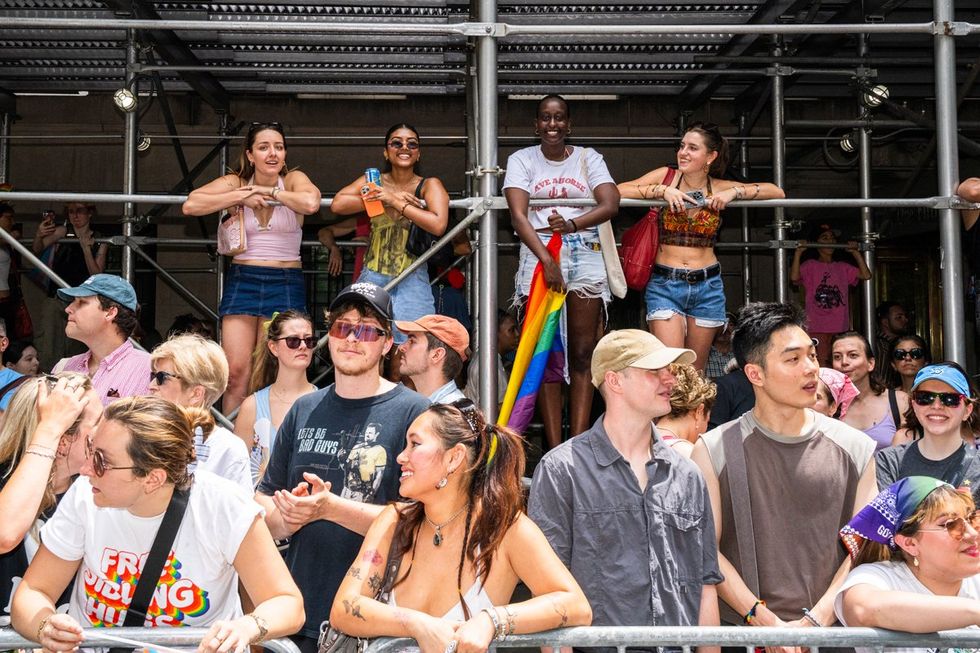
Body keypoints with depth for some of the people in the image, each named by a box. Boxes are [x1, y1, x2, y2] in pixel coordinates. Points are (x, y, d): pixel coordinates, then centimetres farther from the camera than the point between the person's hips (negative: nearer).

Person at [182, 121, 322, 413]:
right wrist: (243, 196, -13)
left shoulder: (293, 179, 0)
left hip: (286, 283, -1)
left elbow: (311, 203, -24)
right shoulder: (235, 183, 3)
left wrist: (267, 191, -13)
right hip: (242, 280, 1)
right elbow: (190, 205, -12)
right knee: (236, 372, -6)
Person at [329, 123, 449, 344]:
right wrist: (381, 199, -11)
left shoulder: (429, 185, 1)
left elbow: (438, 225, -17)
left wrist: (396, 202, -13)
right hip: (372, 279, 2)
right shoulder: (374, 182, 9)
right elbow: (337, 204, -7)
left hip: (412, 282, -2)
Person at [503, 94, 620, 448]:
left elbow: (611, 204, -2)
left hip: (585, 254, 1)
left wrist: (573, 224, -20)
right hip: (538, 254, -1)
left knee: (582, 353, -3)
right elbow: (518, 216, -6)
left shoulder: (588, 158, 12)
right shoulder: (522, 159, 7)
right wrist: (547, 260, -19)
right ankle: (554, 449, -2)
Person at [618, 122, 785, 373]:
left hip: (707, 285, 2)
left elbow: (777, 192, 1)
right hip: (664, 283, -2)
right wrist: (662, 190, -18)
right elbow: (617, 191, -12)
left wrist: (734, 192, -12)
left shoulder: (718, 188, 3)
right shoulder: (666, 177, -1)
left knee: (696, 370, 10)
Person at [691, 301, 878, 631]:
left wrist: (814, 621, -10)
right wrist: (764, 620, -14)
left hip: (832, 628, 2)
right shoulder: (713, 451, -5)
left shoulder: (855, 449, 2)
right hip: (743, 630, -2)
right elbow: (706, 550, -7)